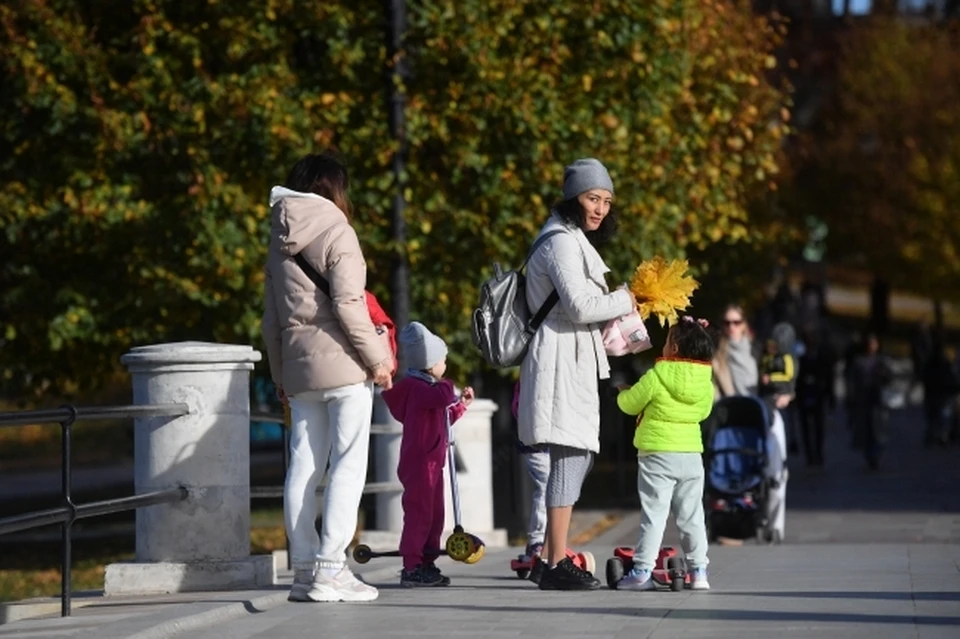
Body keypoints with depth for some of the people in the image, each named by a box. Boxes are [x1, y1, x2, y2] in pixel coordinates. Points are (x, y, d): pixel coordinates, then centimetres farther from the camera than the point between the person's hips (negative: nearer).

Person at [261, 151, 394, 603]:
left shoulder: (280, 240, 14)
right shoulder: (335, 231, -6)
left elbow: (271, 315, 16)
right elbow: (348, 303, -15)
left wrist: (279, 373, 21)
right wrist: (376, 358, -10)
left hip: (299, 365, 7)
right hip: (341, 362, -7)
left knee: (303, 465, 7)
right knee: (348, 463, -6)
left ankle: (304, 568, 8)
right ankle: (330, 569, -13)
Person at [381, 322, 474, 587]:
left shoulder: (426, 388, 21)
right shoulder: (418, 388, -14)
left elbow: (444, 418, 32)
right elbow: (441, 396, -34)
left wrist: (461, 404, 24)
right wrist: (449, 387, -13)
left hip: (431, 464, 11)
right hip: (418, 463, -11)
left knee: (434, 514, 14)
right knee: (419, 513, -11)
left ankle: (427, 565, 20)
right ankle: (412, 568, -11)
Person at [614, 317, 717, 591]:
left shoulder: (656, 378, -12)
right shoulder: (706, 384, 2)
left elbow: (629, 404, 0)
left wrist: (623, 392, 22)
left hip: (657, 454, -4)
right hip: (692, 454, 4)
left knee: (653, 513, -4)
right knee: (692, 516, 11)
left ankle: (642, 570, -6)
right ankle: (698, 571, 13)